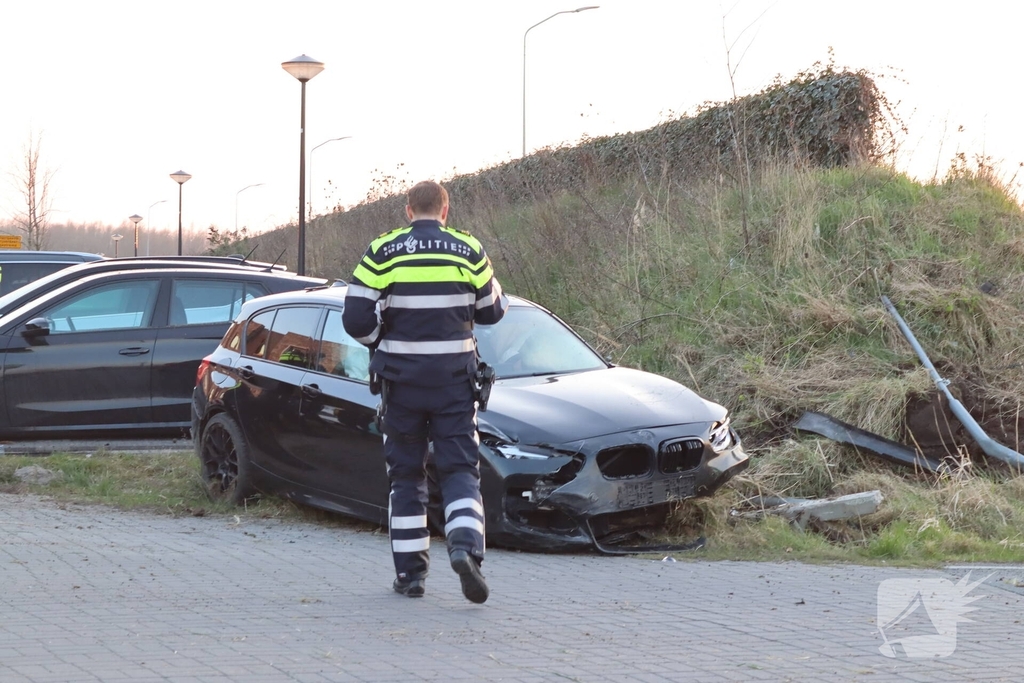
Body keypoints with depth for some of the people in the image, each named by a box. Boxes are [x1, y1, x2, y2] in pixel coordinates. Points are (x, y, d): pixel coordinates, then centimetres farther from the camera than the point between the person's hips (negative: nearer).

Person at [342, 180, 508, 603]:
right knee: (460, 469, 3)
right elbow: (492, 310, 9)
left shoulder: (383, 252, -4)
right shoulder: (468, 251, -1)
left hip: (401, 378, 0)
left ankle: (410, 572, 12)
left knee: (405, 474, 11)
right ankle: (465, 548, -22)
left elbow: (357, 319, -7)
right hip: (454, 379, 0)